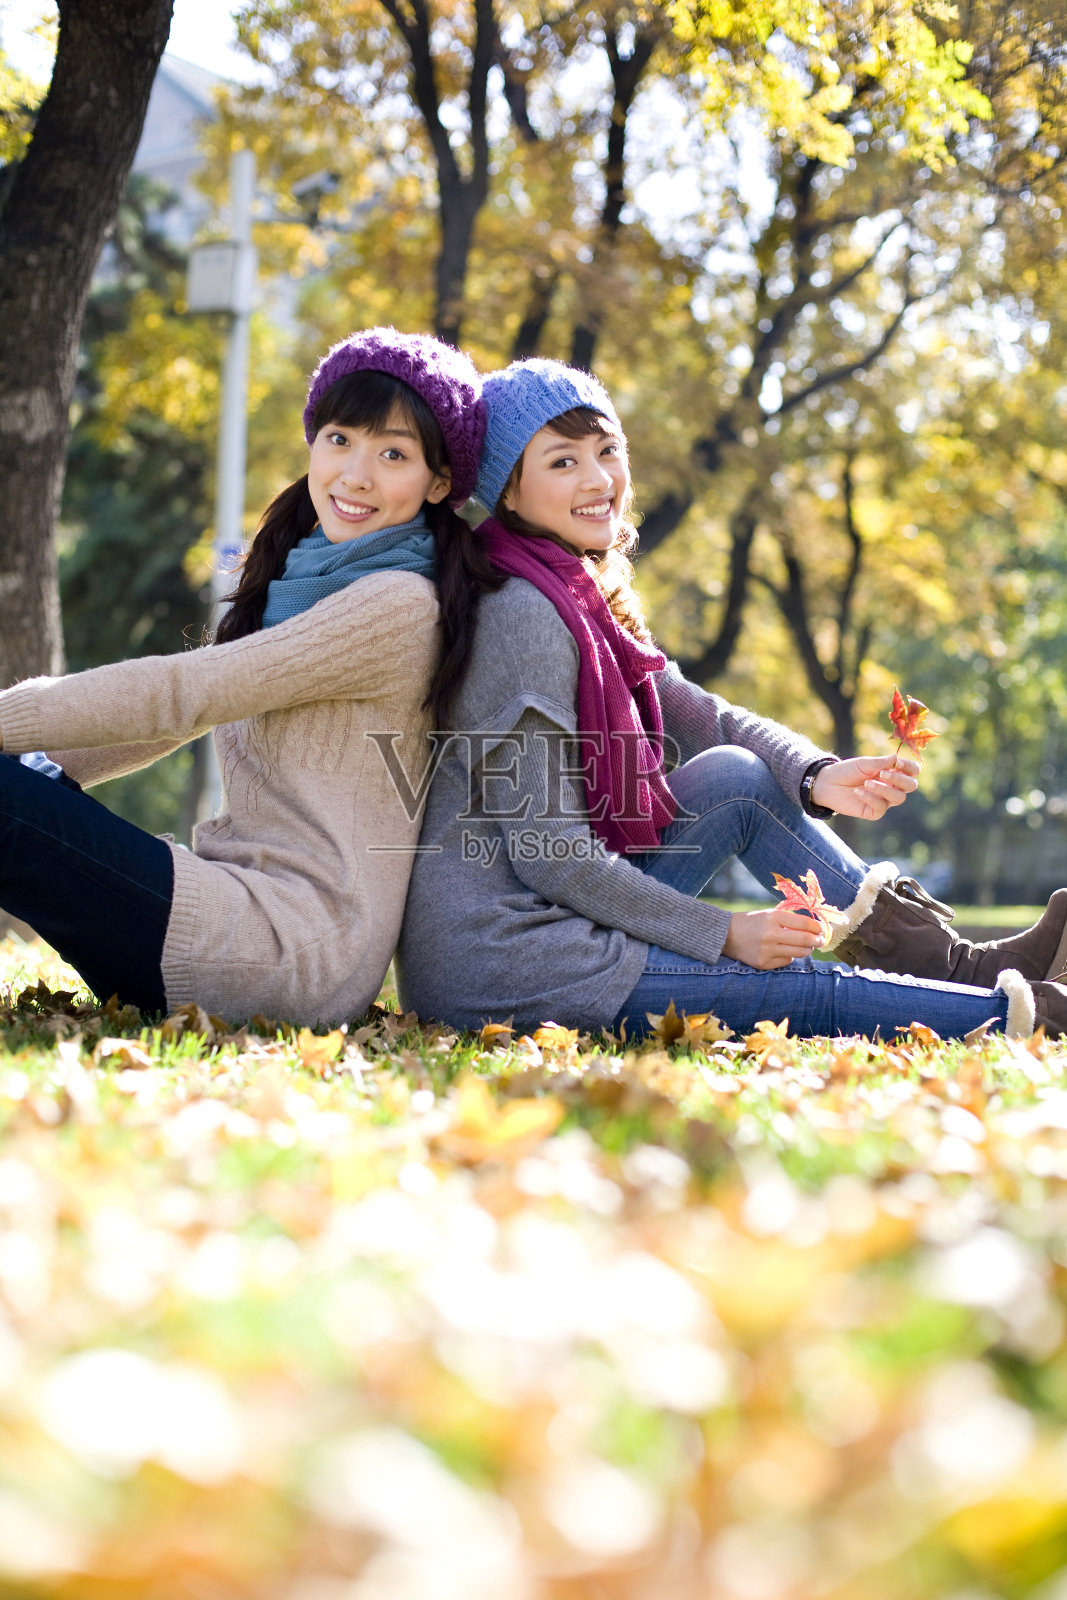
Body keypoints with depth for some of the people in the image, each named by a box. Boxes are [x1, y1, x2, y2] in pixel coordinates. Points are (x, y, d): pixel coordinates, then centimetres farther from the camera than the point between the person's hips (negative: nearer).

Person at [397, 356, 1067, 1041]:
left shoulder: (585, 599, 11)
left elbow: (703, 717, 9)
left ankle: (954, 960, 6)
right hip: (495, 968, -9)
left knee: (735, 774, 4)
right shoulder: (524, 615, -18)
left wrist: (818, 777, -11)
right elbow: (545, 850, -20)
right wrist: (722, 932, -13)